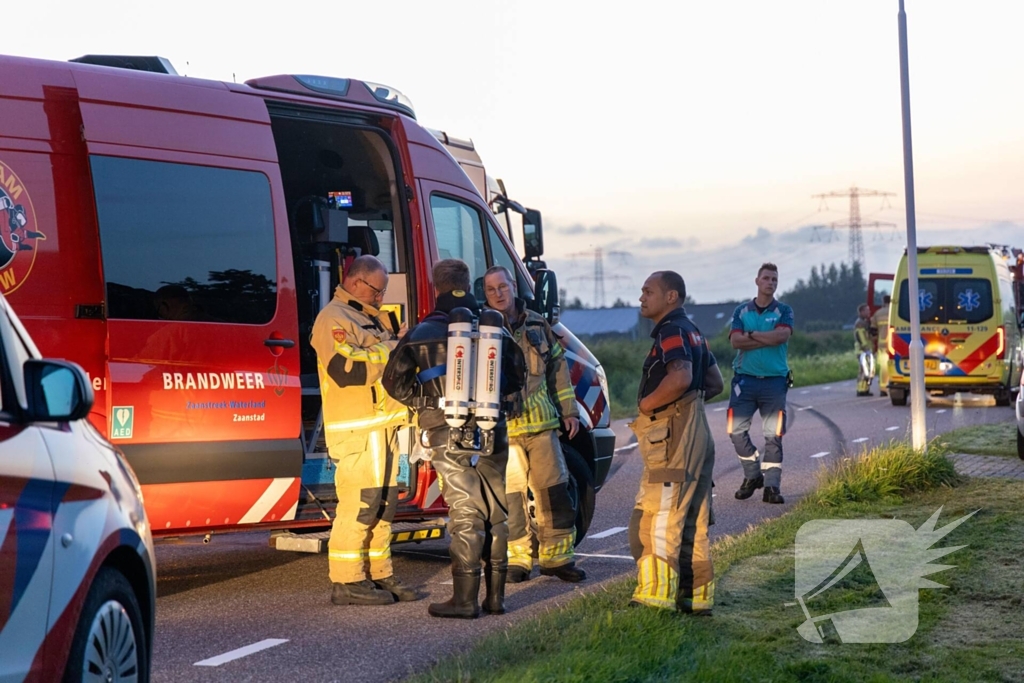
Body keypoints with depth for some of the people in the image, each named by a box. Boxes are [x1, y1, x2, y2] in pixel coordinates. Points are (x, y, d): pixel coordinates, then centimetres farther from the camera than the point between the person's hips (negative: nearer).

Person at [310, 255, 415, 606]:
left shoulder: (372, 318, 22)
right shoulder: (333, 320, -9)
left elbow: (384, 361, 27)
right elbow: (344, 369, -22)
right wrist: (389, 350, -18)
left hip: (383, 425, 10)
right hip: (355, 429, -10)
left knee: (383, 503, 12)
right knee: (359, 504, -11)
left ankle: (377, 574, 19)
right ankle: (346, 582, -8)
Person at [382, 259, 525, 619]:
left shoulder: (422, 334, -3)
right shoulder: (495, 329, 7)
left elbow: (395, 381, -5)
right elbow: (516, 379, 12)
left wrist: (424, 400, 10)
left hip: (448, 436, -3)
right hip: (492, 433, 3)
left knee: (464, 514, -3)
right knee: (495, 512, 11)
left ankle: (465, 599, -4)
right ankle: (495, 595, 15)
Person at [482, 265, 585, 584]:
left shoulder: (537, 324, 10)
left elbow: (557, 366, 19)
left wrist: (568, 410, 18)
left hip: (541, 424, 4)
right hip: (501, 427, -4)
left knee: (554, 492, 7)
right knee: (509, 496, -2)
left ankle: (557, 556, 19)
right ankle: (517, 560, 10)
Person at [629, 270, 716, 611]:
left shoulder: (672, 331, -12)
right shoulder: (691, 331, 20)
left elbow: (680, 378, -29)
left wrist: (646, 404, -17)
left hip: (672, 435, -11)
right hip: (695, 432, 11)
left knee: (656, 519, -10)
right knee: (691, 520, 13)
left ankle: (657, 596, -11)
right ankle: (695, 592, 18)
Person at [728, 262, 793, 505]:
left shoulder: (783, 311, 6)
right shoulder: (741, 311, 9)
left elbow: (782, 335, -14)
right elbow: (736, 341, -7)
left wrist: (752, 334, -8)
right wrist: (769, 339, -11)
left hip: (774, 381, -1)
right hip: (744, 379, 1)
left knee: (773, 435, -3)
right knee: (737, 430, -3)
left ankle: (772, 485, 0)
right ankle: (752, 475, 15)